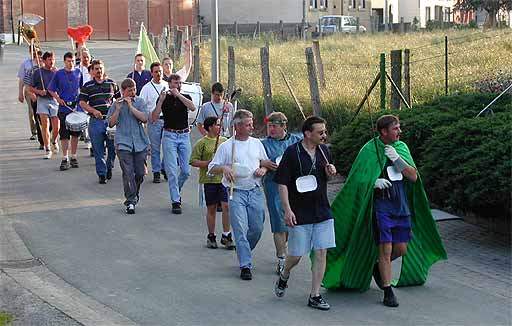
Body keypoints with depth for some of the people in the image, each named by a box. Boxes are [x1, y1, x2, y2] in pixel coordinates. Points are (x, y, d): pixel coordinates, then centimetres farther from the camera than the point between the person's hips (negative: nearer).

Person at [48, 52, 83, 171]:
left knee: (75, 133, 8)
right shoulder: (58, 74, -1)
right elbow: (51, 89, 5)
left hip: (77, 106, 2)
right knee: (64, 134, -1)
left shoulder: (78, 72, 6)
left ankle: (74, 157, 19)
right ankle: (65, 158, 6)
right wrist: (58, 98, -8)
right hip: (64, 108, -2)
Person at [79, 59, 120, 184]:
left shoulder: (112, 83, 9)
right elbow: (82, 102, 1)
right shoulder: (87, 86, 5)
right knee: (98, 150, 0)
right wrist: (93, 111, -13)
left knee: (113, 146, 3)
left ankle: (109, 168, 27)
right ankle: (102, 174, 7)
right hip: (96, 121, -1)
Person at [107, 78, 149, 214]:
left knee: (140, 173, 6)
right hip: (123, 143, -2)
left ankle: (134, 194, 31)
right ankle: (130, 201, -6)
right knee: (128, 173, -9)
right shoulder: (116, 104, 3)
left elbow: (144, 118, -7)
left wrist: (131, 106, -13)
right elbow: (111, 123, -2)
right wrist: (118, 109, -14)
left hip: (140, 143, 2)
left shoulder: (140, 102, 6)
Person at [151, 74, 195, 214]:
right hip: (169, 135, -3)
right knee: (172, 170, -9)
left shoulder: (185, 97, 8)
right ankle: (175, 201, -5)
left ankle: (176, 190, 29)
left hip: (184, 135, 3)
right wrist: (161, 100, -16)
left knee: (186, 170, 3)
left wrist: (178, 94, -18)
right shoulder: (164, 98, 2)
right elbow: (154, 119, -8)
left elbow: (192, 107, -15)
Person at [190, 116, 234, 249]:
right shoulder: (202, 143, -2)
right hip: (209, 180, -3)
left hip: (224, 179, 3)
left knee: (226, 206, -7)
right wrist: (208, 163, -15)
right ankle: (211, 236, 19)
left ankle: (226, 236, 2)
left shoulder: (225, 141, 11)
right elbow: (193, 161, -5)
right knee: (211, 208, 6)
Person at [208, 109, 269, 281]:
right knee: (240, 230, -8)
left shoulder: (257, 143, 11)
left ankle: (244, 253, 31)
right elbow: (212, 168, 2)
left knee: (257, 228, 4)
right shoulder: (226, 146, 0)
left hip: (255, 191, 3)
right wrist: (224, 168, -18)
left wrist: (263, 170, -1)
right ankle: (245, 265, -4)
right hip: (236, 193, -3)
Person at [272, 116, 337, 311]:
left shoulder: (324, 150, 6)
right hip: (300, 213, -5)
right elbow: (282, 183, -10)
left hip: (322, 212, 5)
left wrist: (330, 172, -3)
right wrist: (287, 210, -16)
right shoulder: (292, 152, -11)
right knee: (296, 255, 2)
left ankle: (315, 296, 8)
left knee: (321, 253, 0)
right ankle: (283, 277, 34)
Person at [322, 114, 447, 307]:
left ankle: (377, 267, 37)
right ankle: (388, 292, 4)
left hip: (402, 206, 5)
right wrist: (374, 183, -21)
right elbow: (356, 180, -4)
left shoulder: (401, 147, 7)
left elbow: (413, 177, 0)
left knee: (401, 249, 10)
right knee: (385, 249, -6)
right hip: (381, 207, -5)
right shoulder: (370, 150, -8)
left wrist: (397, 159, -13)